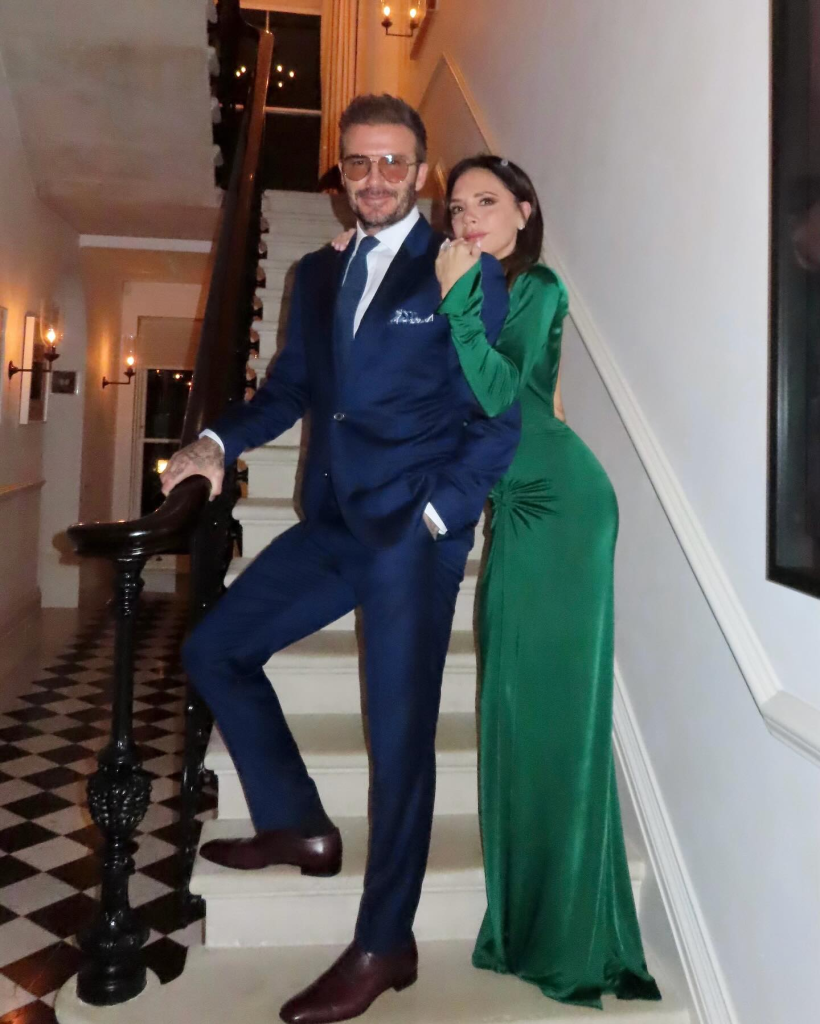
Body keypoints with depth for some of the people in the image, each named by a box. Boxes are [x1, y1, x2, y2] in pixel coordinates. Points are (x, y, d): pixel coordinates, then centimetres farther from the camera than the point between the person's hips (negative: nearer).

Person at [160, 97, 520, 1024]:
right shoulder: (318, 274, 17)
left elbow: (500, 419, -4)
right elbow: (289, 387, 17)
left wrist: (434, 515, -13)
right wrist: (220, 442, 0)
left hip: (415, 531, -7)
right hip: (334, 524, 7)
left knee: (400, 735, -3)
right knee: (213, 650, 11)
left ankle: (384, 946, 15)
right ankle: (300, 826, 27)